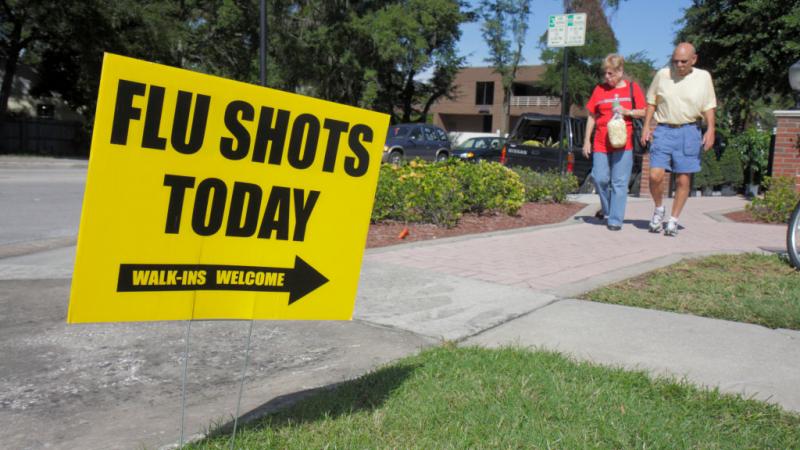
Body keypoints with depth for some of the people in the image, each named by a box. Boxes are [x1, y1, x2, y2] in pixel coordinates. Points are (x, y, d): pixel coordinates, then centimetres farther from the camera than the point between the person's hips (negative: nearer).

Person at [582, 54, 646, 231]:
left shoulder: (632, 88, 4)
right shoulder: (599, 89, 8)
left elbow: (643, 112, 7)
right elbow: (592, 116, 11)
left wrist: (627, 112, -12)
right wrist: (587, 140, 8)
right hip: (601, 143, 2)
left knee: (619, 182, -1)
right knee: (600, 178, 0)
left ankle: (615, 220, 4)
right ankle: (607, 209, 25)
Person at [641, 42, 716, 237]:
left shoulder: (703, 77, 4)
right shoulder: (662, 74, 4)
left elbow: (709, 107, 8)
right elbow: (651, 102, 11)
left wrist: (710, 130, -3)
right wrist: (646, 126, 3)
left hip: (689, 132, 0)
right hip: (663, 130, 0)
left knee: (683, 180, 2)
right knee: (655, 175, -13)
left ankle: (673, 220, 15)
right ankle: (659, 209, 15)